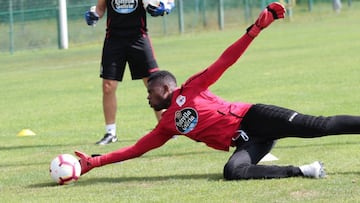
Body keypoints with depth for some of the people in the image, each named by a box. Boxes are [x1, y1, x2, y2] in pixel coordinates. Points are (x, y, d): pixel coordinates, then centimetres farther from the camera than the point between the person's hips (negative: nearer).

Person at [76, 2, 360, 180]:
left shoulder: (190, 90, 5)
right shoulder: (166, 126, 19)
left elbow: (225, 61, -1)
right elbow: (136, 149, 20)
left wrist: (256, 29, -12)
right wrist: (93, 162, 14)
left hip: (251, 118, -4)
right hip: (246, 143, 4)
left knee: (319, 126, -19)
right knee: (232, 171, -27)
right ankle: (303, 171, -26)